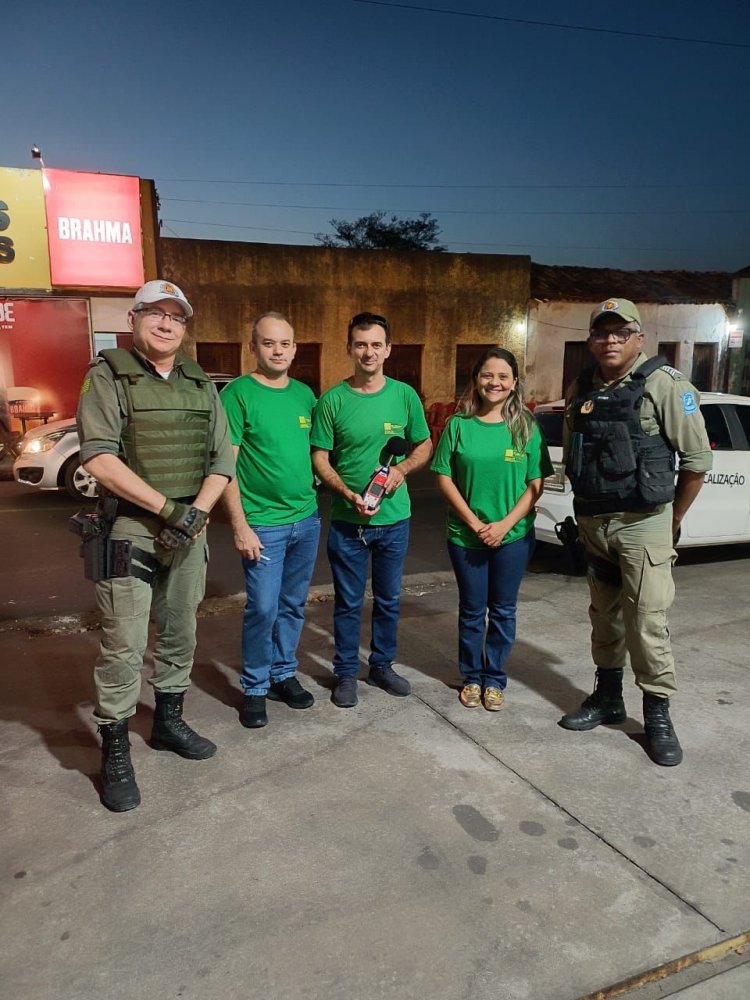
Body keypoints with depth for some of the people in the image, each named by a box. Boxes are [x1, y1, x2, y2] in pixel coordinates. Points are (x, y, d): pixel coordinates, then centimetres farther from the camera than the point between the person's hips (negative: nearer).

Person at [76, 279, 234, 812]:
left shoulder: (201, 383, 10)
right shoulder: (108, 375, -4)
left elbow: (222, 458, 6)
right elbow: (99, 458, -15)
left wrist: (197, 512, -11)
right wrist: (167, 508, -18)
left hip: (189, 530, 5)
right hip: (128, 529, -5)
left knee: (180, 634, 15)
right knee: (124, 647, -2)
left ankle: (169, 722, 34)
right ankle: (115, 752, 13)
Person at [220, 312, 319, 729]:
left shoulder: (305, 394, 7)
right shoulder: (238, 394, -9)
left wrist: (317, 495, 5)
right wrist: (240, 525, -15)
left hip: (307, 518, 5)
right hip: (263, 522, -5)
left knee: (294, 606, 14)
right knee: (263, 609, 0)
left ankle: (284, 675, 31)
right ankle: (255, 688, 18)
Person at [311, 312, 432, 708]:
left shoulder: (405, 395, -1)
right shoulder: (332, 400, -7)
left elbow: (425, 446, 8)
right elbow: (319, 458, -5)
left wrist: (402, 468, -13)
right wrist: (349, 494, -20)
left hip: (394, 519, 2)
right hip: (346, 521, -2)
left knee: (388, 599, 16)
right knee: (349, 602, 9)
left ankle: (382, 665, 34)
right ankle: (346, 673, 26)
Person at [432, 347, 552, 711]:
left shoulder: (526, 427, -2)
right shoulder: (459, 425, -3)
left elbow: (536, 484, -3)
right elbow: (444, 479, -4)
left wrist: (505, 524, -13)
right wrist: (475, 523, -11)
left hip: (514, 536, 0)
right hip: (465, 535, 0)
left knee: (503, 610, 10)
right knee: (472, 609, 11)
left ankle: (495, 679, 26)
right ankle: (471, 677, 28)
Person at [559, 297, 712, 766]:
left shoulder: (664, 384, -11)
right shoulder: (580, 390, 7)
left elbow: (698, 459, -8)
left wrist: (673, 521, 0)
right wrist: (584, 513, 13)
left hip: (642, 523, -5)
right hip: (591, 522, 6)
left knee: (647, 623, -3)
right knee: (604, 617, 16)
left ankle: (658, 715, 12)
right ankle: (608, 697, 30)